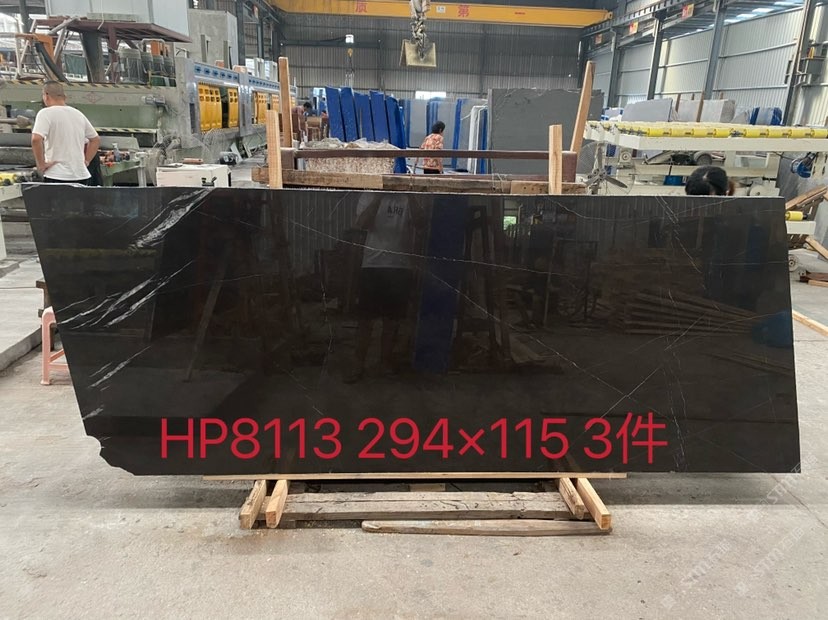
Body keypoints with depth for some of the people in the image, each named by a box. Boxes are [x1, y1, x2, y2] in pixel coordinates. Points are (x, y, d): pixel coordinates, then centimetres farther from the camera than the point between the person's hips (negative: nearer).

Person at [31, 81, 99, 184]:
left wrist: (41, 164, -11)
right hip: (81, 175, 6)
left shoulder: (46, 113, -6)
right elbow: (96, 140, 22)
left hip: (57, 176, -6)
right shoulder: (78, 114, 14)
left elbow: (36, 139, -21)